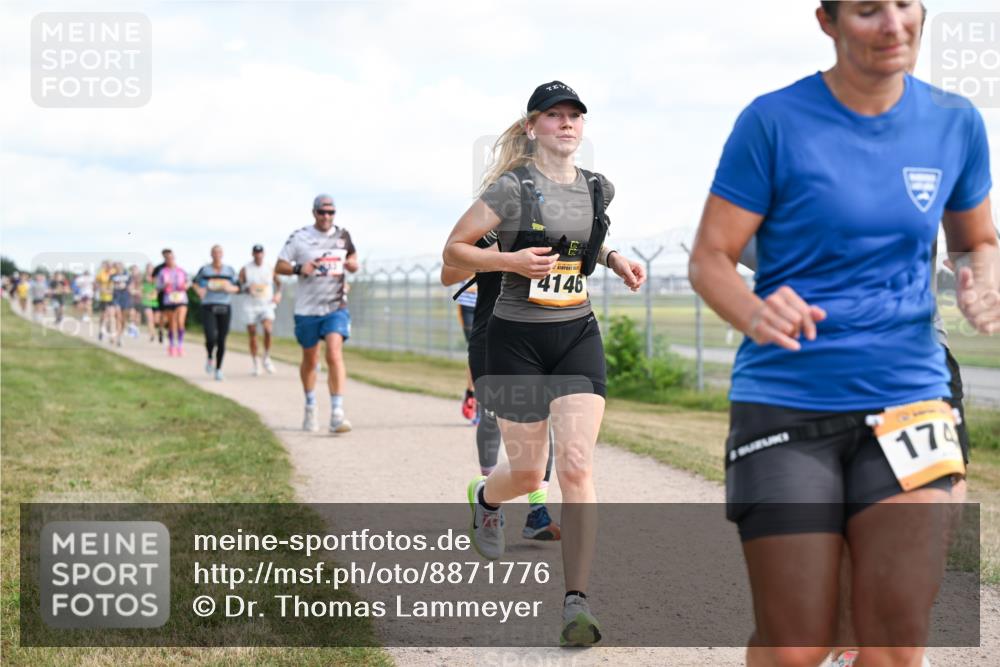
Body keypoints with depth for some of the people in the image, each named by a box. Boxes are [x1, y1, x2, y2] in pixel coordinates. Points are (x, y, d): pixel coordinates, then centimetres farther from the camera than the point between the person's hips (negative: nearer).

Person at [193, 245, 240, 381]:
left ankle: (218, 369, 16)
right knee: (211, 338, -17)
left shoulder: (229, 270, 7)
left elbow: (237, 287, 13)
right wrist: (198, 290, -1)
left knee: (222, 341, 1)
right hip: (208, 308, -2)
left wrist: (231, 288, -9)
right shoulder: (204, 270, 2)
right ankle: (209, 358, 15)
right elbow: (195, 281, 18)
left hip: (225, 308, 2)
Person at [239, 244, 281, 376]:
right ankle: (255, 364, 14)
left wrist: (278, 294, 2)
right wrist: (247, 288, -17)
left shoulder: (269, 269, 6)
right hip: (251, 306, 0)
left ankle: (267, 359, -4)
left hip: (267, 305, 0)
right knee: (252, 335, 1)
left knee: (268, 329, -22)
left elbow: (278, 283, 20)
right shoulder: (245, 270, 2)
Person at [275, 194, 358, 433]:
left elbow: (352, 256, 20)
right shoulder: (299, 238, -2)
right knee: (310, 359, 12)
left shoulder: (343, 235, 4)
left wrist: (352, 264, -4)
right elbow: (279, 266, 0)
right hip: (307, 308, 0)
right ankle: (310, 409, 34)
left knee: (334, 353, -19)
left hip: (336, 308, 0)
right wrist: (299, 268, -19)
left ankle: (337, 413, -22)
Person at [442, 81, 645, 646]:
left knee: (577, 463, -13)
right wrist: (512, 260, -21)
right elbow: (454, 250, -6)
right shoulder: (513, 188, -9)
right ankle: (485, 497, 46)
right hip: (518, 339, -3)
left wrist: (613, 258, 8)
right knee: (528, 473, 7)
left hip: (578, 335, 3)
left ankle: (578, 600, -9)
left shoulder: (598, 190, 6)